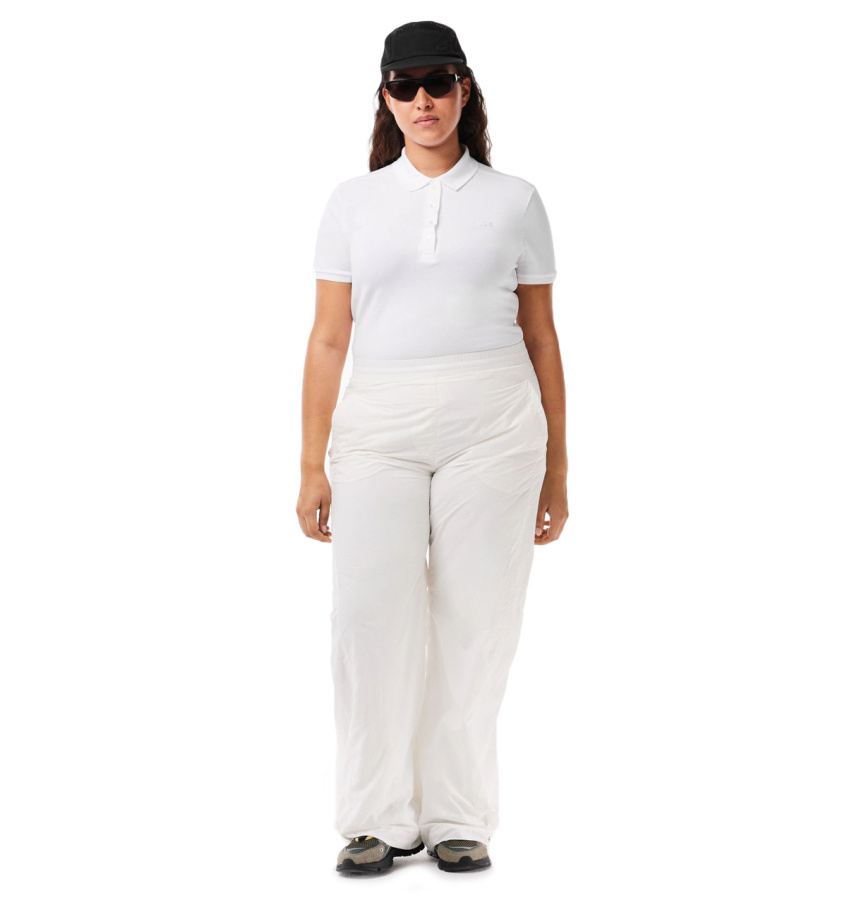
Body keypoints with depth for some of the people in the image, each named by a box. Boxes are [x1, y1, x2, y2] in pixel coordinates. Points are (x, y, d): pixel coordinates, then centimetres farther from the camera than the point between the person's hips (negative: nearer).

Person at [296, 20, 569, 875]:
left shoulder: (513, 200, 9)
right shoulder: (353, 202, 11)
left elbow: (541, 338, 11)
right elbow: (328, 339, 9)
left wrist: (556, 468, 8)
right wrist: (311, 467, 3)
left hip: (493, 421, 0)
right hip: (379, 424, 1)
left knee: (474, 622, 0)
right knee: (369, 614, -10)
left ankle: (458, 819, 12)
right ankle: (378, 819, 3)